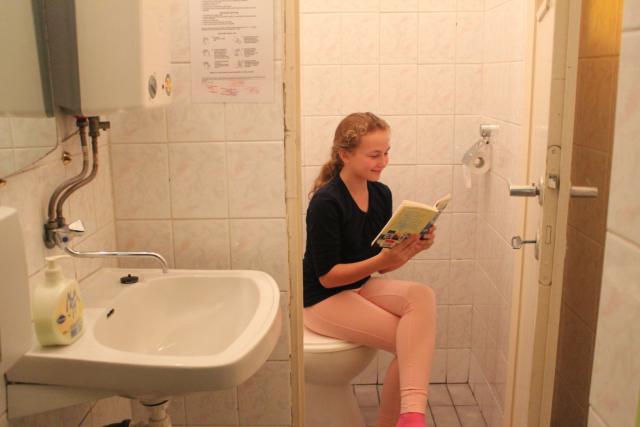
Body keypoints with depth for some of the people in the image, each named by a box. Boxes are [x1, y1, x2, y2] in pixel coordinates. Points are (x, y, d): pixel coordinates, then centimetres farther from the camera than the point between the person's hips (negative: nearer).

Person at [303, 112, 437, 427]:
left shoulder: (381, 194, 1)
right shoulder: (325, 202, -20)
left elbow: (382, 265, 7)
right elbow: (328, 276, -19)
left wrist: (413, 248, -13)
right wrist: (383, 259, -29)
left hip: (361, 286, 6)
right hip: (323, 298, -6)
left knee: (422, 296, -25)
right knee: (409, 342, -22)